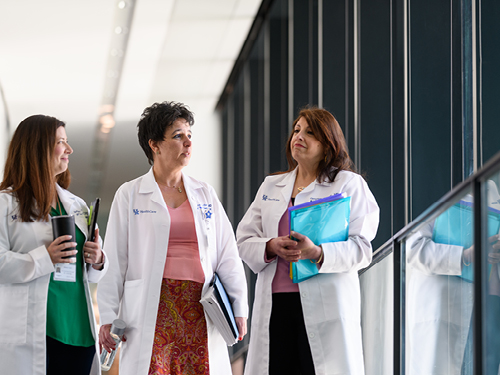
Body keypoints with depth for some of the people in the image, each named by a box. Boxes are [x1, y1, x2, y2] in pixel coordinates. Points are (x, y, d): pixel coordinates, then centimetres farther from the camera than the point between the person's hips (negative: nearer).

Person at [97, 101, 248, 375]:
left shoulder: (205, 193, 15)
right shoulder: (130, 195, 6)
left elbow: (227, 255, 14)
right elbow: (114, 260, 5)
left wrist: (239, 308, 7)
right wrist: (107, 317, 0)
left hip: (199, 311, 3)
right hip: (152, 309, -3)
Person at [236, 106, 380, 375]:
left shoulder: (349, 184, 6)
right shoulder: (271, 186, 21)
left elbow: (361, 247, -3)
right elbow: (244, 239, 16)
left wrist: (317, 253, -20)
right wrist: (271, 247, -7)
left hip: (325, 305, -4)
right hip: (275, 304, 4)